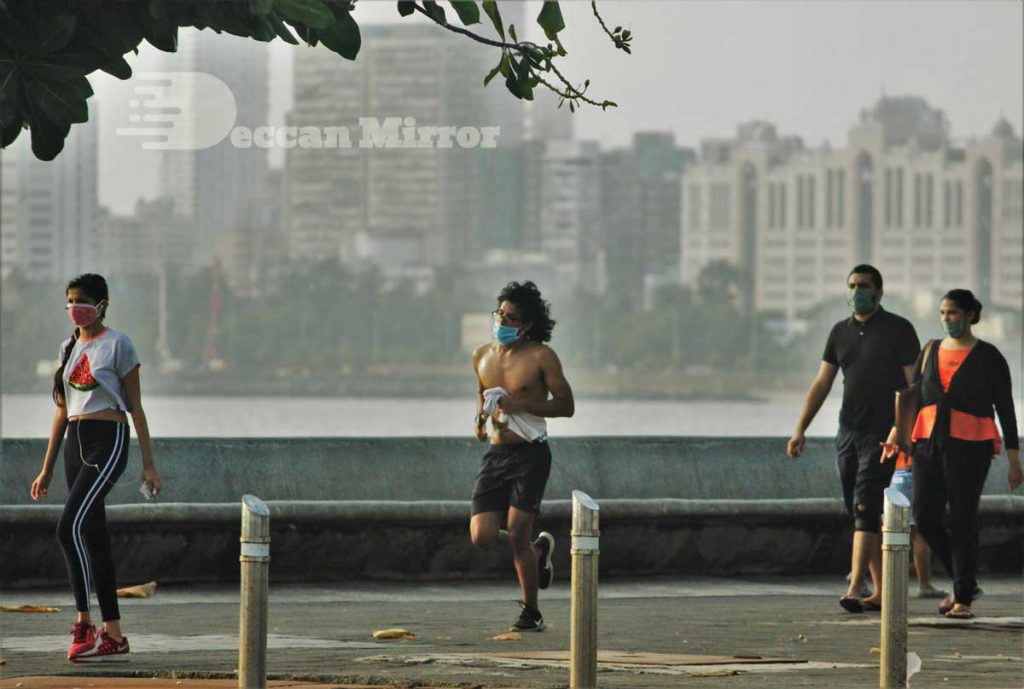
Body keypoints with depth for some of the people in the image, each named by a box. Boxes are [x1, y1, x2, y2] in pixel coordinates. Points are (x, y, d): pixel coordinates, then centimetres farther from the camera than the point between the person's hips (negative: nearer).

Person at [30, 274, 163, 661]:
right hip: (76, 443, 8)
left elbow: (135, 407, -4)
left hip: (108, 441, -8)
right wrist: (47, 468, 19)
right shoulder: (69, 348, 16)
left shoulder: (117, 345, -4)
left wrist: (149, 464, -7)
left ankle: (84, 624, -18)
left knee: (70, 527, -20)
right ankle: (114, 637, 10)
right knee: (93, 537, 6)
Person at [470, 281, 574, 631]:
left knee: (516, 533, -10)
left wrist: (520, 404, -18)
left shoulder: (541, 357, -7)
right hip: (496, 453, 5)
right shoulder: (482, 356, 10)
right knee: (482, 536, -5)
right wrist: (481, 417, 8)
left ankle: (531, 612, 7)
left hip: (531, 454, -5)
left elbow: (566, 405, -8)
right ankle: (537, 550, 27)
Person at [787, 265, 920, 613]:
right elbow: (821, 384, 14)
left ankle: (854, 590, -23)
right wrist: (800, 430, 6)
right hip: (848, 433, 6)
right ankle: (881, 591, 13)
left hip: (883, 434, -6)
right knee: (861, 514, 7)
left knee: (866, 509, -15)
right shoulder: (840, 332, 13)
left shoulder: (898, 330, -3)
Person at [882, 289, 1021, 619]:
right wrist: (896, 434, -1)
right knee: (925, 517, -2)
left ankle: (963, 600, -1)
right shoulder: (930, 352, 15)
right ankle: (965, 582, 17)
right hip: (929, 442, 5)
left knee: (962, 521, -7)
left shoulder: (988, 357, 2)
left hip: (969, 445, -5)